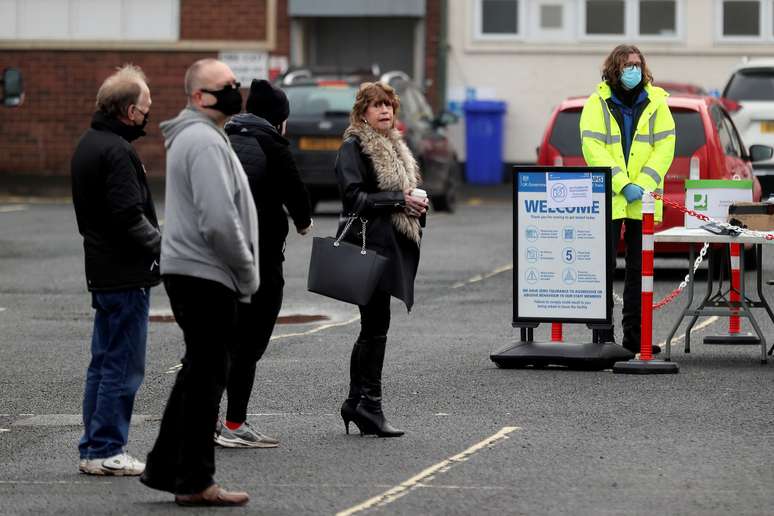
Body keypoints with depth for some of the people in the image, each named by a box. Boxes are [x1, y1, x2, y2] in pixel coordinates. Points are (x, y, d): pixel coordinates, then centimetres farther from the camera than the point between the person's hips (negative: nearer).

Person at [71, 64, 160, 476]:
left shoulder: (88, 144, 14)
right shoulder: (117, 151, -18)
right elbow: (130, 217, -24)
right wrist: (164, 246, -11)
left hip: (101, 270, 10)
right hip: (126, 275, -10)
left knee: (104, 363, 16)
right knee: (123, 368, -4)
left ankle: (93, 448, 20)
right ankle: (106, 452, -2)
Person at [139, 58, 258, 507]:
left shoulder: (196, 137, 19)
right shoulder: (204, 141, -16)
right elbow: (219, 221, -24)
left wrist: (244, 272, 18)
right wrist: (248, 275, -13)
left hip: (190, 271, 11)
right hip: (205, 274, -11)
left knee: (199, 372, 17)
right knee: (207, 375, -4)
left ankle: (165, 468, 22)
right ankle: (195, 482, 0)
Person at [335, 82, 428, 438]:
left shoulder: (394, 147, 20)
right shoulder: (354, 148, -7)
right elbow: (354, 197, -15)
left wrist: (416, 205, 9)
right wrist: (399, 200, -17)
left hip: (394, 245, 9)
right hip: (369, 244, -9)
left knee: (372, 327, 10)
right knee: (376, 326, -10)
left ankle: (357, 402, 14)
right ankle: (368, 404, -7)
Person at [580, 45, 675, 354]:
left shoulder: (656, 102, 6)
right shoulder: (598, 104, -1)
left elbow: (665, 146, 2)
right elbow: (593, 148, -8)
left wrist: (643, 184, -11)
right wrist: (623, 184, -16)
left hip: (644, 200, 3)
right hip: (606, 199, -2)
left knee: (639, 269, 6)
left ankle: (634, 334, 12)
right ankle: (603, 334, 0)